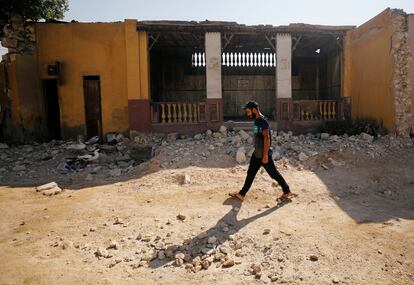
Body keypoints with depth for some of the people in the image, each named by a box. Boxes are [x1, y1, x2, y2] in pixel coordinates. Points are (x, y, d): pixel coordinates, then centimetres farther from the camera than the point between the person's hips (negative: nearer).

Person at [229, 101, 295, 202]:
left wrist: (265, 155, -25)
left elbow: (267, 138, -24)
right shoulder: (257, 120, 9)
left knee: (274, 174, 3)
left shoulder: (263, 121, -19)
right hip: (257, 154, 9)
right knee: (250, 173, 12)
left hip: (264, 154, -9)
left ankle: (287, 192, 19)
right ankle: (241, 194, 20)